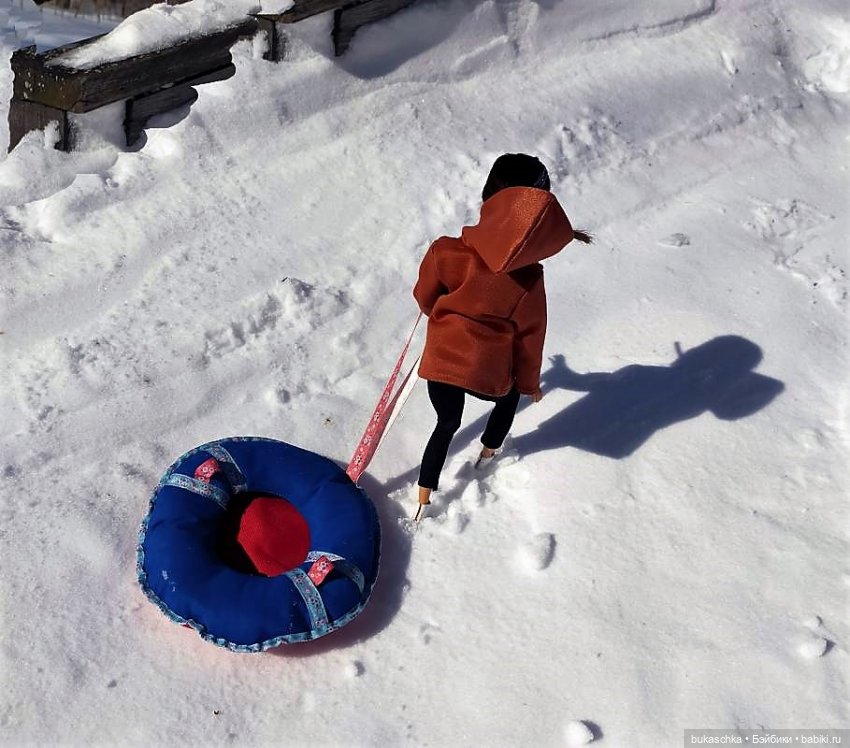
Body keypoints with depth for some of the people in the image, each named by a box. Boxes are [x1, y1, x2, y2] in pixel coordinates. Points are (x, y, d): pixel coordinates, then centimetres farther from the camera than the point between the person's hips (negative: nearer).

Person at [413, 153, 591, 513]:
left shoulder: (446, 251, -16)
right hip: (489, 373, 0)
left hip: (441, 362, 1)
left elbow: (425, 299, 0)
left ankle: (424, 497, 29)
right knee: (509, 397, 35)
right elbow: (529, 335, -5)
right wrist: (530, 383, 11)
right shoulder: (529, 277, -14)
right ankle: (488, 452, 56)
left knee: (447, 425, 27)